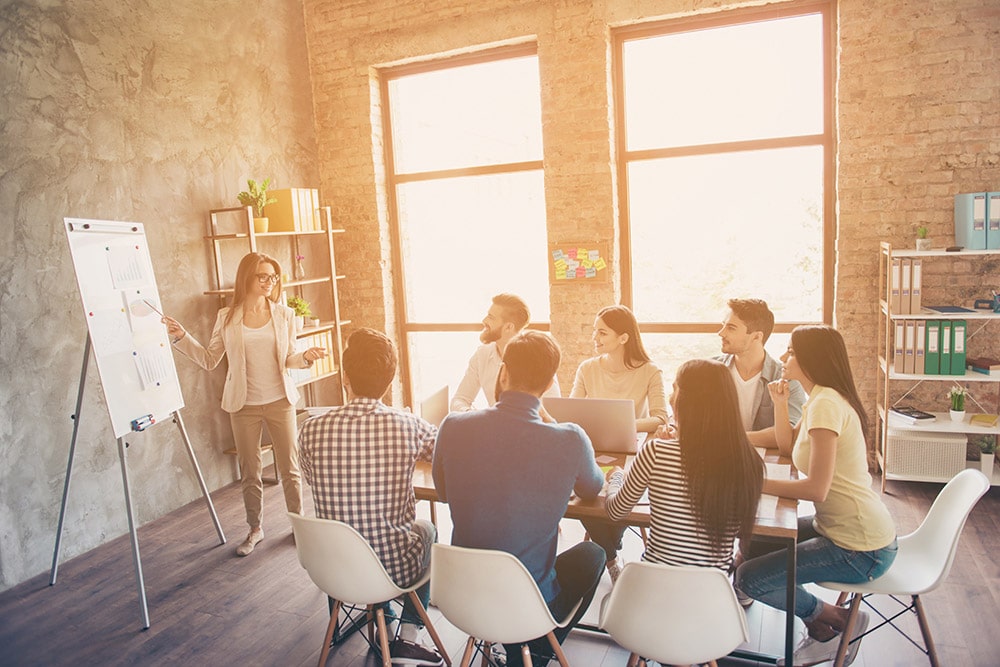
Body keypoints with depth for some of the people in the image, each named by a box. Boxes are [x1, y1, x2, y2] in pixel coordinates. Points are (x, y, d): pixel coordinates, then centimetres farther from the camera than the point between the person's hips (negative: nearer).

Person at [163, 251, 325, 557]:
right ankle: (255, 528, 27)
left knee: (289, 467, 6)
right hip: (244, 405, 0)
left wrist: (305, 357, -16)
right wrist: (182, 338, -6)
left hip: (280, 401, 0)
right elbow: (209, 359, 3)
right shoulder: (227, 318, 0)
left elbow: (289, 358, 4)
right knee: (249, 472, 10)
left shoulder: (285, 315, 1)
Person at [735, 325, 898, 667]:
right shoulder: (819, 399, 9)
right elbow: (788, 445, 19)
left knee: (748, 577, -13)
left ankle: (839, 620, 9)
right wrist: (780, 401, 7)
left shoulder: (826, 404, -22)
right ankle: (824, 635, 23)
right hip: (838, 526, 10)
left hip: (861, 549, -10)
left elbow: (816, 489, -27)